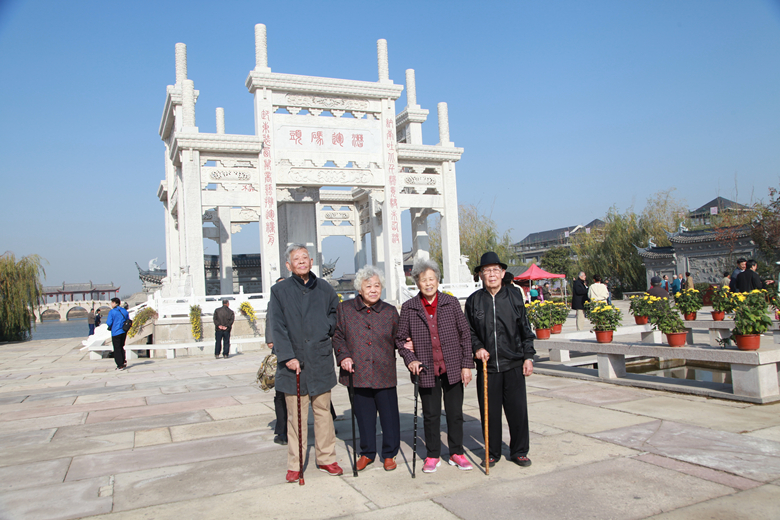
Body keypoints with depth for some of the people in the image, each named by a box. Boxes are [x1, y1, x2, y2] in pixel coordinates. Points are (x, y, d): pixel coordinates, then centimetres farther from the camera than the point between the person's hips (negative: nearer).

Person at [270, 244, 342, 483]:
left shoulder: (324, 288, 9)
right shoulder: (279, 291, 2)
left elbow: (335, 314, 21)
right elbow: (278, 327, -4)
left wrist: (327, 328, 1)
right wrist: (287, 356, -13)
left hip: (320, 361, 2)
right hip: (294, 362, -2)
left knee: (323, 412, 9)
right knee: (295, 416, 3)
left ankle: (326, 459, 21)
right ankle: (295, 464, 15)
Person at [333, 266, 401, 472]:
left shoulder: (390, 311, 7)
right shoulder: (344, 309, 4)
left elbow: (396, 338, 16)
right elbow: (338, 336, 7)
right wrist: (343, 356, -6)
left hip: (384, 375, 0)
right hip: (357, 373, 0)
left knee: (389, 414, 4)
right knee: (364, 414, 10)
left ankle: (389, 454, 22)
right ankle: (367, 453, 28)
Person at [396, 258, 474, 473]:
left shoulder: (451, 302, 1)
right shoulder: (409, 308, 0)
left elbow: (465, 334, 3)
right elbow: (400, 339, 6)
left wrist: (467, 364, -1)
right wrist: (410, 359, -9)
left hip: (453, 369, 1)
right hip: (426, 371, 0)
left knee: (455, 413, 9)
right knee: (431, 415, 8)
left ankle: (456, 453, 26)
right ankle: (432, 456, 25)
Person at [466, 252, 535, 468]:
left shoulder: (514, 297, 3)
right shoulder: (474, 300, 2)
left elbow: (525, 330, 8)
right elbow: (468, 331, 10)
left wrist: (528, 357, 4)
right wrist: (477, 347, -6)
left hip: (514, 365, 0)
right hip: (487, 365, 0)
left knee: (518, 410, 4)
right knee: (489, 412, 6)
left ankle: (519, 452, 22)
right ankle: (492, 452, 23)